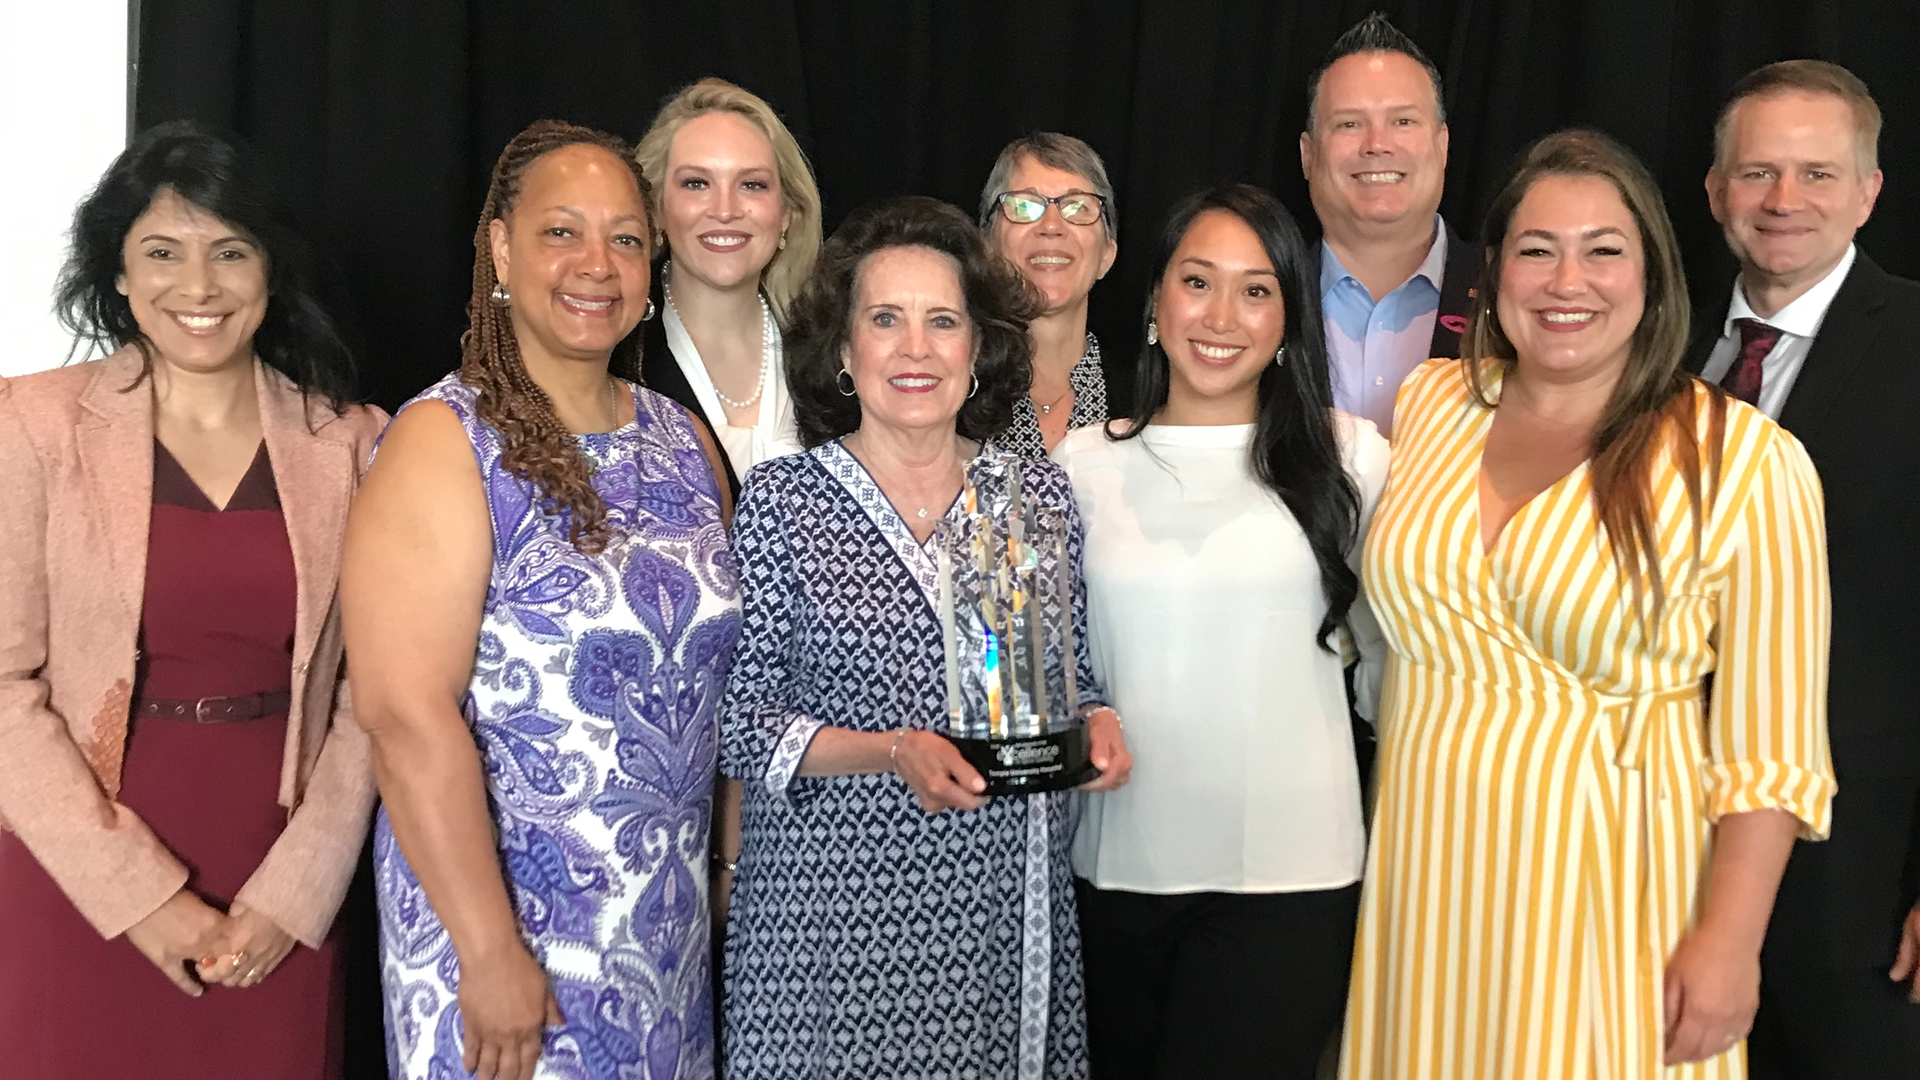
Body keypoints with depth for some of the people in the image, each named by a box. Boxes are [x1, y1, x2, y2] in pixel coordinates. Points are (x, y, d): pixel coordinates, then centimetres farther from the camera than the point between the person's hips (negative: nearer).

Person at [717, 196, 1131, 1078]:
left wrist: (1094, 725, -6)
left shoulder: (1040, 493, 5)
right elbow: (736, 723, -6)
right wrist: (892, 751, -19)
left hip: (1009, 907, 3)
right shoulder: (781, 500, -4)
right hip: (832, 913, -3)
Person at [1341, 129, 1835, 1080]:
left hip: (1607, 906, -3)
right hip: (1425, 889, 4)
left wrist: (1729, 941, -13)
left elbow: (1769, 744, -9)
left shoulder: (1744, 459, -9)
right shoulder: (1428, 404, 2)